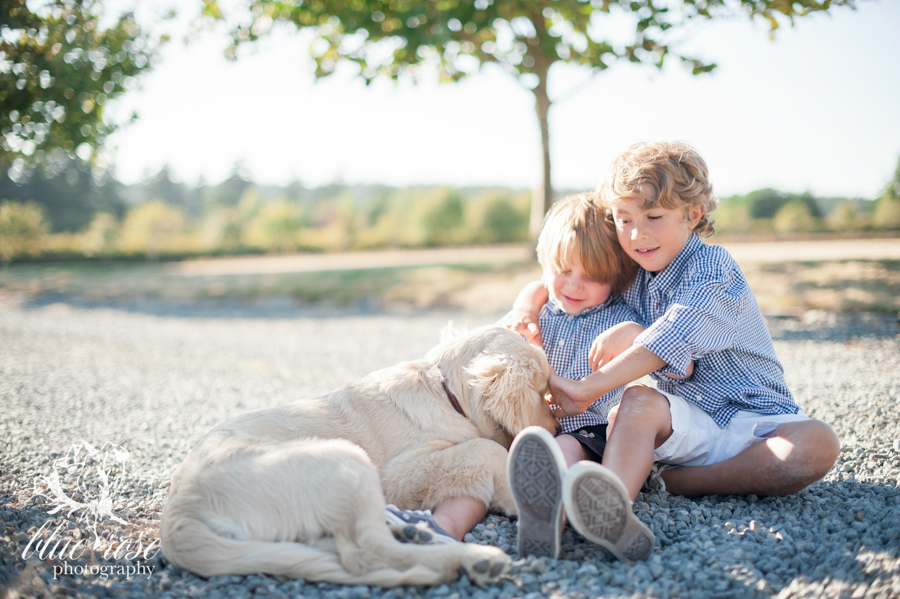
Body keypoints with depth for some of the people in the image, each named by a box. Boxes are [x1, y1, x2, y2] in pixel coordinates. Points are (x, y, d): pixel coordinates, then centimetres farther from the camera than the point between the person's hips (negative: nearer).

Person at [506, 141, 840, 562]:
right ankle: (612, 510, -57)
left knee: (818, 444, -34)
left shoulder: (712, 265, -11)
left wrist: (587, 389, -29)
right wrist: (528, 303, -4)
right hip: (688, 422, 3)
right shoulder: (628, 278, 9)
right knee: (637, 401, -30)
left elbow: (676, 340, -26)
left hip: (753, 420, -3)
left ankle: (675, 481, -34)